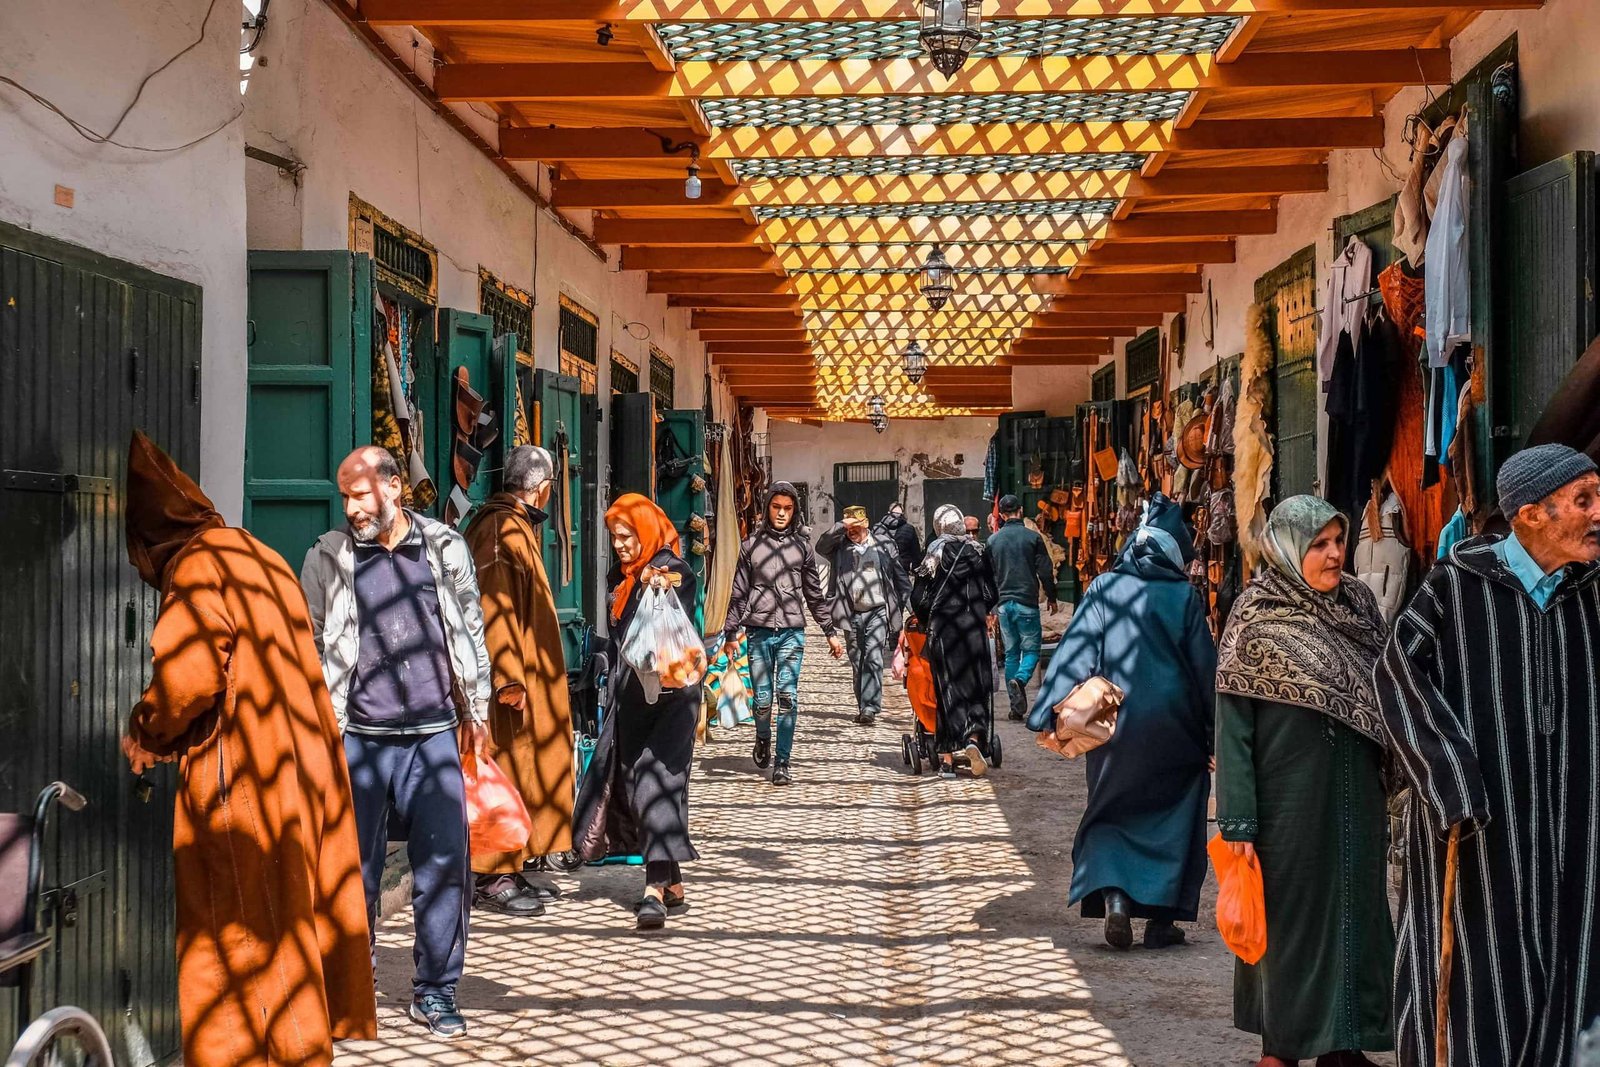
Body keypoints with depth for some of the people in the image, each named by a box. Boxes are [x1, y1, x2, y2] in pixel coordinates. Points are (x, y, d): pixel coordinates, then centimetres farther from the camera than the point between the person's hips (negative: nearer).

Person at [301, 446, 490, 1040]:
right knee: (353, 869, 4)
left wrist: (476, 711, 11)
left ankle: (435, 991, 10)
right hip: (358, 740, 0)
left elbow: (471, 631, 12)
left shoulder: (445, 549, 6)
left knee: (445, 864, -2)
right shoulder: (328, 559, 5)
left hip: (431, 736, 0)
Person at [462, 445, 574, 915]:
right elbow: (494, 606, -23)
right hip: (511, 682, -11)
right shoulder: (502, 528, -15)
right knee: (505, 768, -7)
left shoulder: (517, 526, 17)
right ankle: (493, 878, -3)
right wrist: (509, 677, -27)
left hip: (526, 680, 11)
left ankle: (511, 870, 19)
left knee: (521, 767, 13)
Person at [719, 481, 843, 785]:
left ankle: (782, 763, -3)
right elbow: (738, 593, 9)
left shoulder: (802, 546, 11)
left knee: (788, 697, -9)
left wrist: (830, 632, 15)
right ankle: (762, 738, 30)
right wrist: (730, 634, 5)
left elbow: (815, 594, 16)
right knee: (762, 699, -2)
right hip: (759, 632, 0)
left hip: (792, 632, 0)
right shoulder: (751, 545, 8)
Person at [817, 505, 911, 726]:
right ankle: (863, 707, 19)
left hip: (877, 611, -2)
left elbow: (900, 577, 10)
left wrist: (905, 606, 9)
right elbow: (820, 547, -15)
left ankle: (870, 707, -18)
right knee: (857, 663, 9)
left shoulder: (884, 545, 4)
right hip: (851, 614, 3)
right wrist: (840, 526, -20)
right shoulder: (840, 546, 5)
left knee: (873, 658, -14)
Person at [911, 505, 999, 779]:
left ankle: (947, 758, 2)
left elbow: (918, 597, 0)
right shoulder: (978, 552, 1)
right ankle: (975, 738, -15)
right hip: (974, 628, 0)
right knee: (977, 687, 9)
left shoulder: (934, 554, 0)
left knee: (947, 688, 4)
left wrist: (927, 622, 18)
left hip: (942, 629, 0)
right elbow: (992, 595, 4)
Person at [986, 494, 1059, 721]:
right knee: (1031, 648, 5)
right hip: (1027, 602, -3)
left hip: (1004, 603, 3)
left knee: (1011, 653, 10)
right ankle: (1020, 679, -27)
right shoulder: (1032, 537, -4)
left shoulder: (993, 540, 6)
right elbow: (1045, 571, -4)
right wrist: (1051, 598, 11)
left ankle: (1017, 708, 7)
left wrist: (992, 607, 19)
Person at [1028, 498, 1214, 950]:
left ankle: (1113, 895, -10)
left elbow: (1076, 652, -9)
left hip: (1116, 722, 0)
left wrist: (1054, 714, -10)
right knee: (1173, 818, 11)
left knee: (1111, 811, 13)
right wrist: (1213, 734, 8)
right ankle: (1161, 918, 8)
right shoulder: (1184, 595, -2)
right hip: (1174, 725, 0)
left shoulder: (1104, 589, -1)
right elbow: (1205, 667, 2)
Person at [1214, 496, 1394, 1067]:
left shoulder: (1358, 605, 4)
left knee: (1354, 911, 10)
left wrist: (1388, 786, 7)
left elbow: (1385, 698, 10)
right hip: (1289, 801, -5)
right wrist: (1238, 821, -16)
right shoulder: (1257, 622, -10)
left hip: (1355, 800, 5)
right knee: (1288, 912, 5)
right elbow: (1232, 728, -11)